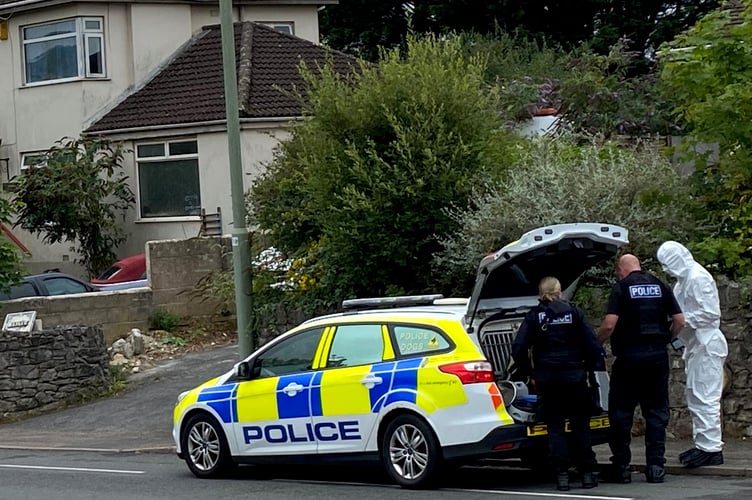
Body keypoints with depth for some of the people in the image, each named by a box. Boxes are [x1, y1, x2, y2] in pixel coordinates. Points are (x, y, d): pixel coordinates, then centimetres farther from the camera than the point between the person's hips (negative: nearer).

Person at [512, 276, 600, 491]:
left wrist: (529, 373, 6)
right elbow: (592, 344, -3)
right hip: (574, 376, 0)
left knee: (555, 426, 5)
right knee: (580, 425, 9)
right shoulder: (573, 313, 2)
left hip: (547, 379, 0)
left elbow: (518, 348, -5)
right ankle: (587, 473, 7)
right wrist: (587, 368, 10)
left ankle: (562, 475, -2)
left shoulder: (533, 316, 1)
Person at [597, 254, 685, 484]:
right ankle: (655, 466, 4)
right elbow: (679, 321, 4)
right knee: (657, 413, 8)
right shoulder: (660, 286, 8)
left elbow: (609, 324, -15)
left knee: (621, 413, 5)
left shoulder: (621, 288, -5)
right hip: (658, 357, 4)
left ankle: (621, 467, 5)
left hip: (629, 355, -4)